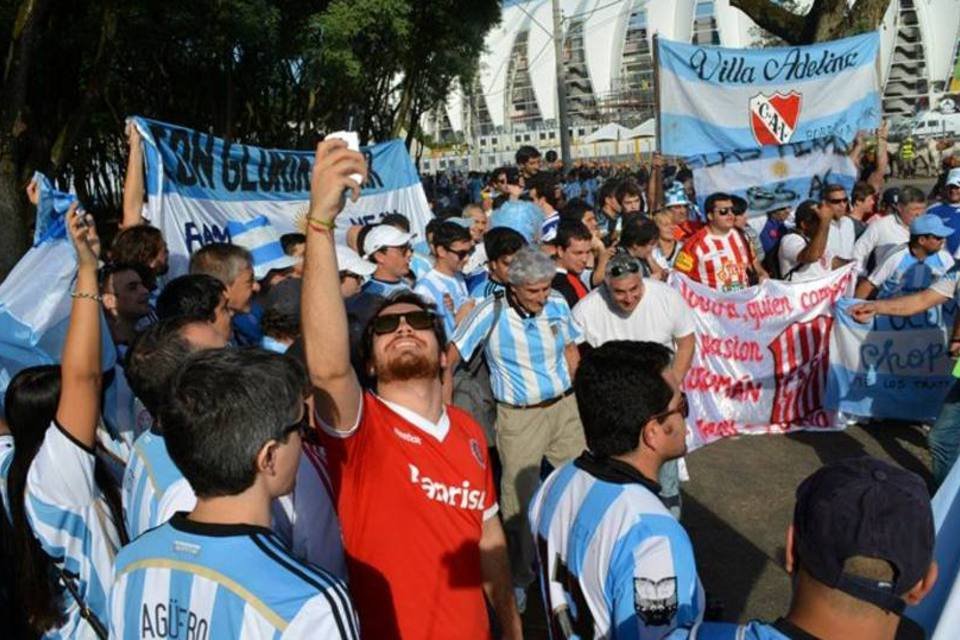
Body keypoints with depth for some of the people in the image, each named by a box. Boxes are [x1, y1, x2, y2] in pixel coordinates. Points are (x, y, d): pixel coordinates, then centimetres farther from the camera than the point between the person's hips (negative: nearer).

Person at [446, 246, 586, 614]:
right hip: (519, 417, -4)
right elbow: (450, 358, -11)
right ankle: (519, 577, 25)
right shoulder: (491, 313, -16)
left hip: (565, 407, 4)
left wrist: (563, 391, 0)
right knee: (519, 497, 5)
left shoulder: (557, 305, -3)